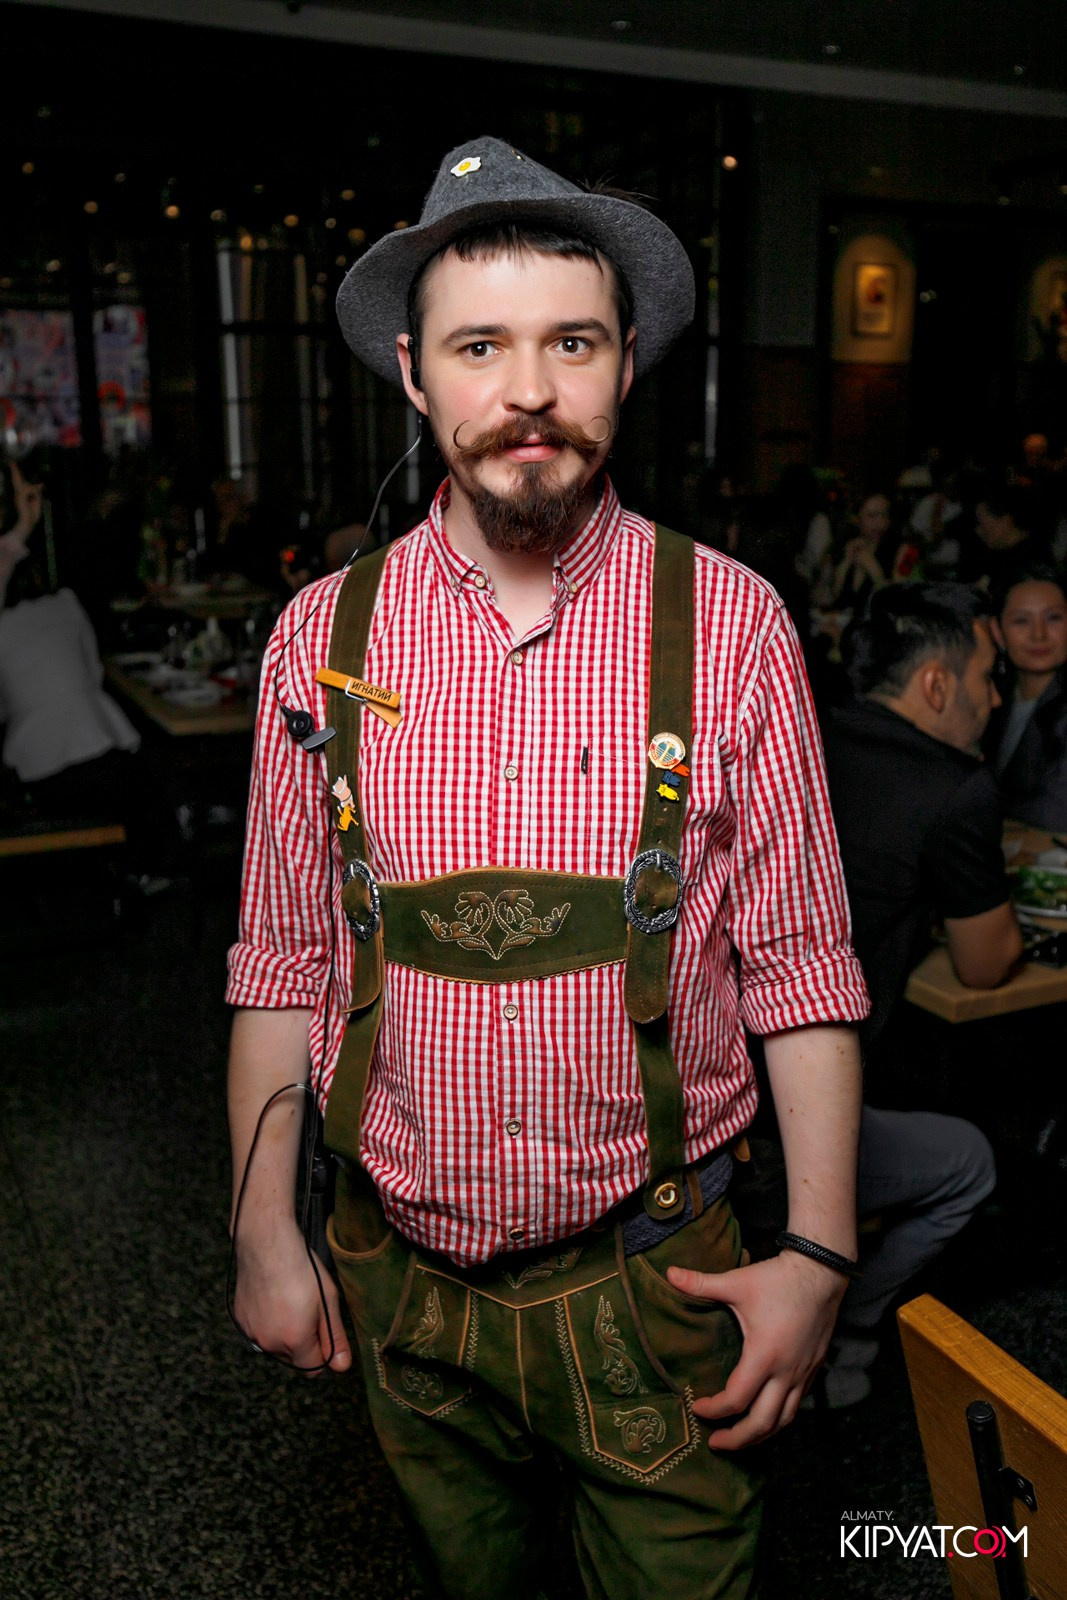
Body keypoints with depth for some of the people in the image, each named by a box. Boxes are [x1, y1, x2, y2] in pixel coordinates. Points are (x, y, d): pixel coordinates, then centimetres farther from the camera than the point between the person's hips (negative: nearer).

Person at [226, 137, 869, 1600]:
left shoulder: (728, 625, -10)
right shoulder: (325, 635, -5)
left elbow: (799, 966, -6)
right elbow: (283, 962, 1)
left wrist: (821, 1251, -9)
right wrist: (264, 1228, 1)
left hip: (653, 1285, -1)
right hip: (399, 1286, 2)